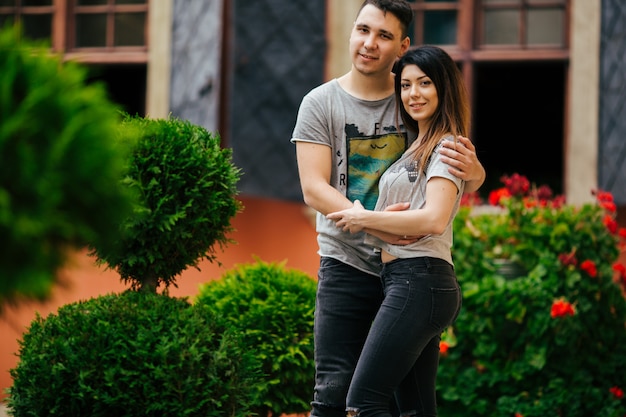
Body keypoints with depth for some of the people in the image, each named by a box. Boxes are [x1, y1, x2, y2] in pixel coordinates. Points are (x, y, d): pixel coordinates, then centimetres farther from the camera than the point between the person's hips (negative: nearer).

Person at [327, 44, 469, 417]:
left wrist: (364, 219, -12)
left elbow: (434, 219, -20)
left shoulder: (446, 147, -6)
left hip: (419, 280, -10)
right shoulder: (417, 148, 22)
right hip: (405, 281, 10)